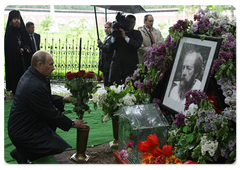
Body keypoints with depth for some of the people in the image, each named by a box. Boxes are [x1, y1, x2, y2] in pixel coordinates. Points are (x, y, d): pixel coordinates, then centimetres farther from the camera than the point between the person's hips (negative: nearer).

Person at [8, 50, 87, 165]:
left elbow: (46, 98, 16)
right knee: (62, 150, -12)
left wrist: (63, 99, 5)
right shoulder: (35, 86, -29)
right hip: (23, 133, -10)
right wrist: (72, 124, -8)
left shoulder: (30, 75, 2)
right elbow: (51, 114, -20)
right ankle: (22, 153, 0)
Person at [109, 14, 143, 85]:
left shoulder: (137, 33, 10)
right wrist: (114, 36, -8)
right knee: (113, 85, -4)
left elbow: (137, 45, -10)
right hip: (117, 63, 2)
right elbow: (111, 47, 7)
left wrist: (125, 37, -14)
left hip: (130, 65, -1)